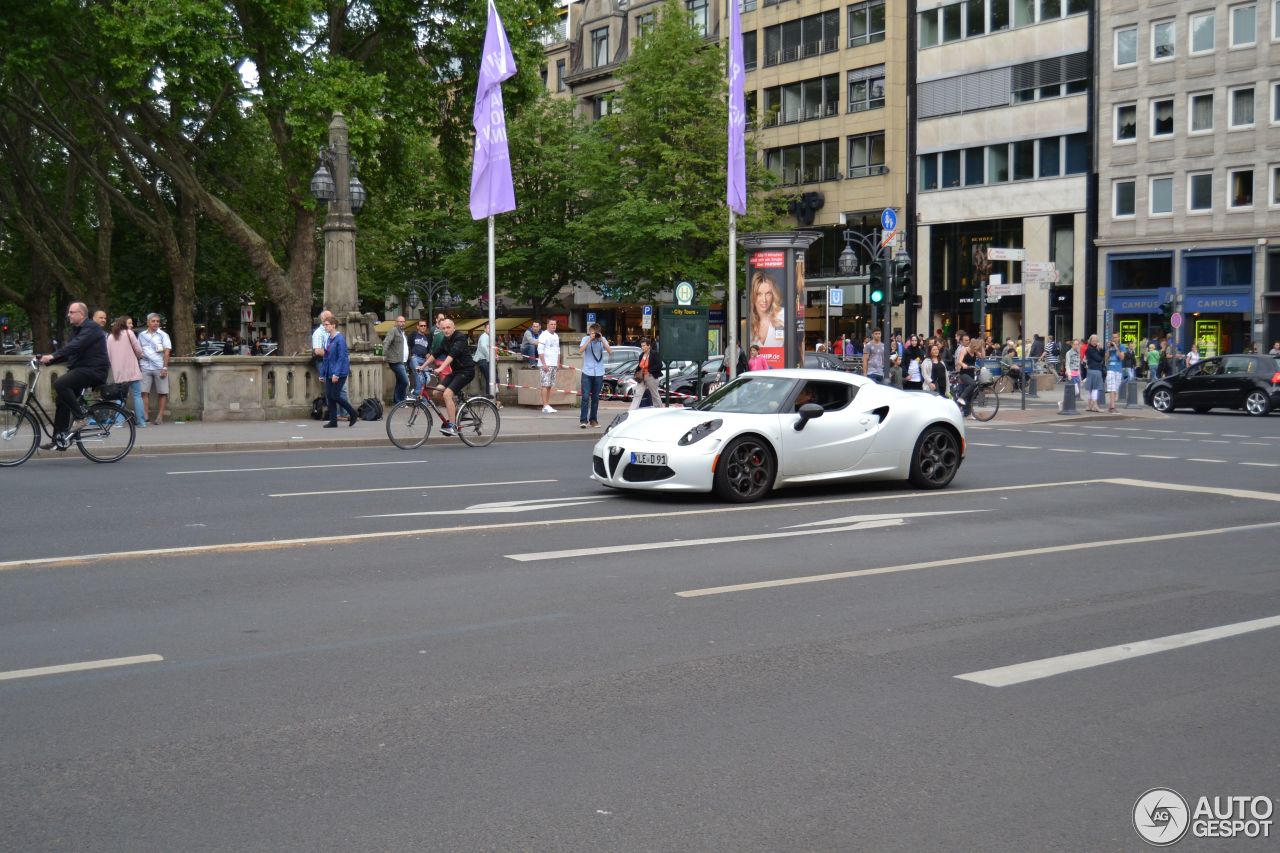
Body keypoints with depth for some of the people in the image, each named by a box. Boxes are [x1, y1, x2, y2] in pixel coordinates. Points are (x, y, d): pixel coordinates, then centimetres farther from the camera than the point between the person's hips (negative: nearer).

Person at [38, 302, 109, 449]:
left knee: (60, 384, -26)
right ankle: (59, 440, 11)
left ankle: (79, 417, -15)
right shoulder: (78, 329, 19)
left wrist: (53, 356, -33)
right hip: (81, 369, 10)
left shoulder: (91, 328, -12)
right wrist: (48, 360, 1)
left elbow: (75, 346, -26)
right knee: (62, 400, 6)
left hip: (94, 370, -10)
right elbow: (68, 351, 15)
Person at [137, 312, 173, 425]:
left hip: (159, 368, -2)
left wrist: (165, 368, -10)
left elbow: (167, 352, -1)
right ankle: (144, 416, -4)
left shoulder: (163, 335, 5)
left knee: (162, 393, -2)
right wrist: (138, 366, 8)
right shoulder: (142, 335, 14)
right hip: (145, 368, 2)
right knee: (144, 392, -5)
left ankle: (160, 416, 3)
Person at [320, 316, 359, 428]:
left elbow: (341, 358, -18)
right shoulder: (329, 339, 12)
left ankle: (353, 414, 8)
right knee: (329, 396, 3)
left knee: (335, 396, -8)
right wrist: (323, 372, 15)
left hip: (339, 372, -8)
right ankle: (333, 421, 9)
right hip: (329, 373, 8)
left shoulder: (340, 339, -14)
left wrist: (336, 374, -22)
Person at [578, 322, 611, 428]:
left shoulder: (603, 339, 4)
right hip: (587, 372, -2)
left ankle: (593, 419, 15)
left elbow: (610, 351, -9)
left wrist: (601, 340, -17)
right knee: (585, 397, -8)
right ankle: (583, 420, -9)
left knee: (595, 398, 8)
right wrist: (590, 339, -19)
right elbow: (581, 350, -16)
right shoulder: (585, 339, -1)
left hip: (599, 373, 2)